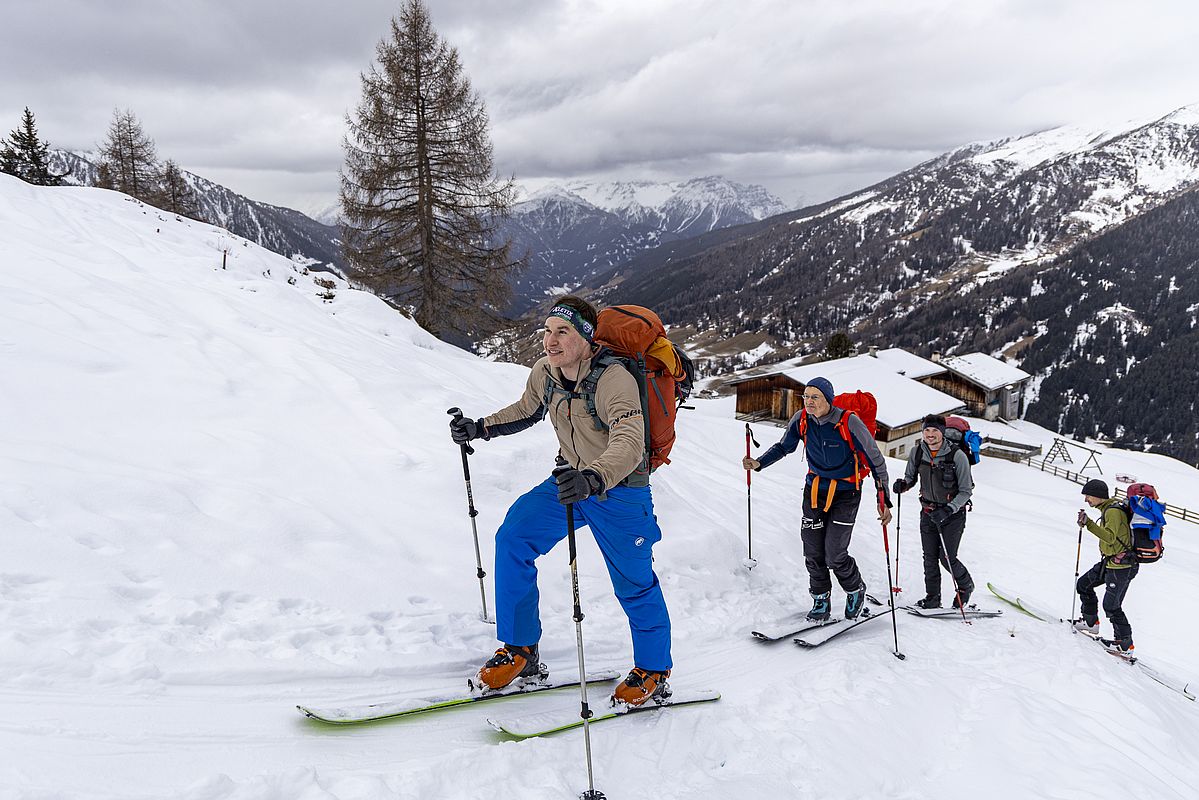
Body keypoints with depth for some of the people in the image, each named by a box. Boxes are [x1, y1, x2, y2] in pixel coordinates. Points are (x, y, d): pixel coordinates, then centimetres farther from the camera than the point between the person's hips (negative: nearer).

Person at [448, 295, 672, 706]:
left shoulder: (613, 379, -29)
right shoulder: (544, 372, -8)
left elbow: (629, 443, -43)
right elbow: (526, 410, 15)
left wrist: (593, 480, -61)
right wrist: (481, 428, 3)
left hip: (620, 491, -6)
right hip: (571, 480, 6)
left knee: (633, 583, 3)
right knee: (513, 537, -9)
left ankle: (653, 672, 28)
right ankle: (520, 652, 4)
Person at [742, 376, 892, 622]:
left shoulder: (849, 422, -21)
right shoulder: (802, 420, -8)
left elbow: (876, 461, -11)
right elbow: (783, 447, 10)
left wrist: (883, 501, -13)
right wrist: (759, 463, -9)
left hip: (846, 493, -4)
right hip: (814, 489, 4)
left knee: (834, 555, -8)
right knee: (813, 552, 1)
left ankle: (855, 589, 23)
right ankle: (821, 601, 21)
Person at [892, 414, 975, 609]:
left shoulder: (957, 456, -17)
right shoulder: (917, 452, -4)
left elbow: (966, 491, -12)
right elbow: (910, 477, 11)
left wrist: (948, 510, -23)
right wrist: (903, 484, -12)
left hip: (953, 514, -4)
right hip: (928, 512, 4)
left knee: (947, 558, -5)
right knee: (930, 557, 4)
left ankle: (965, 585, 24)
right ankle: (932, 599, 17)